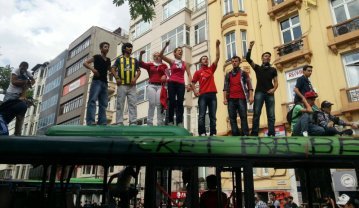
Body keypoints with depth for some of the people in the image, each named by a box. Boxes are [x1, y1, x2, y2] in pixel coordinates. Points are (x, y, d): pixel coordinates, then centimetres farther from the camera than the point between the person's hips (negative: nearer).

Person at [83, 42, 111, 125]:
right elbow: (85, 63, -2)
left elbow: (110, 70, 34)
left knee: (103, 103, 2)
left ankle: (102, 122, 2)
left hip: (104, 82, 7)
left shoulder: (108, 60, 20)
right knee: (92, 100, -15)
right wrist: (92, 69, -18)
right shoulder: (97, 57, 4)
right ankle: (90, 121, -22)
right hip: (97, 81, -7)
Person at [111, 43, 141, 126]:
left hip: (132, 86, 2)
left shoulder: (134, 60, 19)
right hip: (122, 85, -1)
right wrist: (117, 78, -9)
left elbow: (138, 71, 12)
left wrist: (135, 78, -6)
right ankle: (119, 123, 0)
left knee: (133, 104, -4)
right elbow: (112, 69, 6)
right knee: (120, 104, -2)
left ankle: (133, 122, -4)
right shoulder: (119, 59, 14)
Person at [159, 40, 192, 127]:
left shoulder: (184, 63, 14)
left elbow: (189, 75, 9)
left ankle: (180, 122, -6)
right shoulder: (171, 61, 9)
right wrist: (166, 46, -11)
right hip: (172, 83, -2)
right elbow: (161, 55, -2)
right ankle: (170, 121, 0)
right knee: (172, 102, -4)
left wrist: (189, 84, -6)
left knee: (180, 103, -4)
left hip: (181, 84, 2)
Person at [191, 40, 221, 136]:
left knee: (213, 116, 2)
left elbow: (217, 58, 9)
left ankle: (213, 133, 5)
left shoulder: (211, 69, 16)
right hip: (203, 95, -3)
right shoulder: (198, 72, 9)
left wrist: (217, 46, 4)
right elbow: (193, 83, 9)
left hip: (212, 94, 3)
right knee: (202, 115, -5)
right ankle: (202, 133, -4)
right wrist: (195, 91, -9)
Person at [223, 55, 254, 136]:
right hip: (231, 99, 2)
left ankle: (245, 134, -8)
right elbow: (225, 87, 11)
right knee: (232, 117, -3)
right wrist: (225, 98, -1)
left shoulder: (244, 73, 11)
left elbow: (249, 85, 4)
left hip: (241, 98, -2)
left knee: (243, 116, -7)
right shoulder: (228, 75, 17)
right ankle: (235, 134, -1)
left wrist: (251, 96, -9)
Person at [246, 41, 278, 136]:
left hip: (270, 93, 2)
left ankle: (271, 134, -4)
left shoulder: (273, 69, 18)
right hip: (259, 92, -2)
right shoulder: (257, 67, 15)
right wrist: (250, 48, -7)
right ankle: (254, 133, -11)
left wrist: (274, 89, -9)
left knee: (271, 115, -4)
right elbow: (248, 59, 3)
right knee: (256, 113, -10)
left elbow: (276, 82, 11)